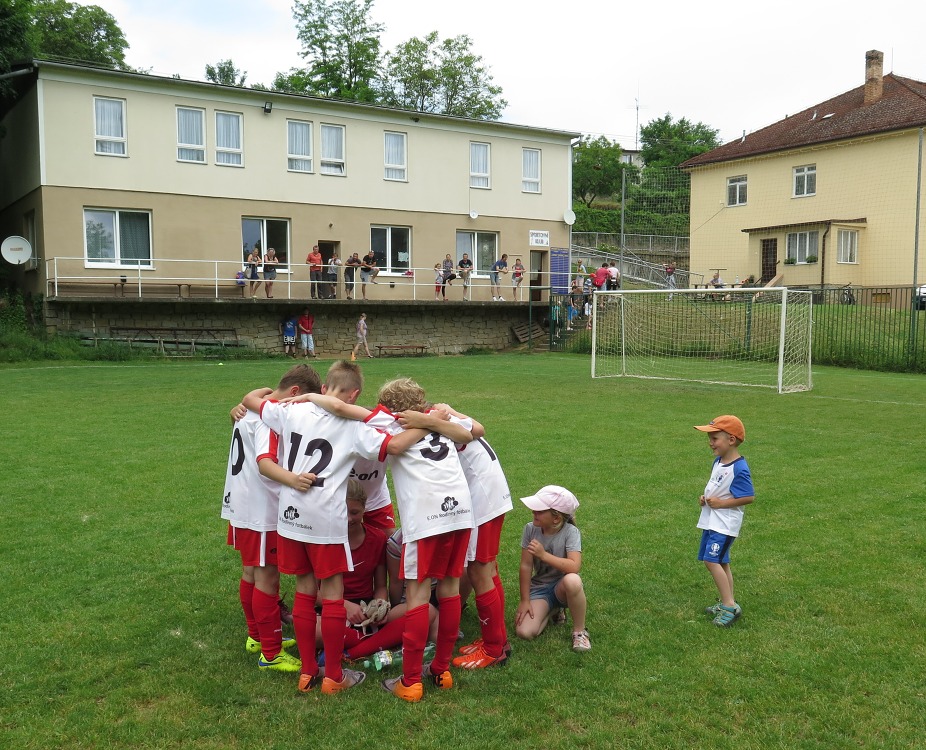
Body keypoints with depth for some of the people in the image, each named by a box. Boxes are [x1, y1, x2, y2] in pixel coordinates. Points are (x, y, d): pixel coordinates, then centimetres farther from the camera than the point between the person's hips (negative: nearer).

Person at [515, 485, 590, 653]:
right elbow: (525, 567, -6)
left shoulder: (570, 532, -18)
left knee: (572, 580, -41)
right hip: (539, 587, 3)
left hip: (562, 587, -3)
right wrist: (525, 601, -8)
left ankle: (579, 631, -13)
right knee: (524, 632, -21)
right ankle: (553, 611, 14)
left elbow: (574, 567, -31)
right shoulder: (531, 529, -9)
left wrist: (543, 554, -33)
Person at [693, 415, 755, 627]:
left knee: (711, 560, -15)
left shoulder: (739, 469, -21)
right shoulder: (718, 462, 7)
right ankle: (728, 603, 27)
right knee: (721, 562, 16)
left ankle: (729, 606, -8)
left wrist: (720, 503, -19)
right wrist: (705, 497, 3)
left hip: (725, 523, -10)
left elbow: (749, 497, -21)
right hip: (711, 520, 10)